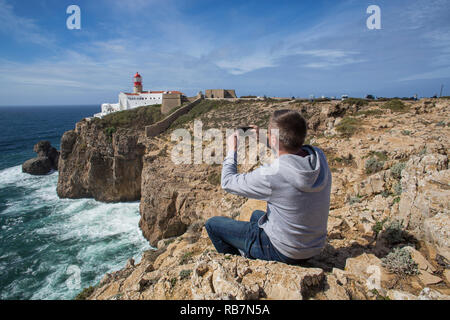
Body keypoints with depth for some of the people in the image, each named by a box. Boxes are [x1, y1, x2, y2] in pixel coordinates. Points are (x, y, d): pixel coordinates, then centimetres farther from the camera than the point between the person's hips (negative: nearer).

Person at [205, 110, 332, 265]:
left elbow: (228, 182, -16)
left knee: (212, 223, 7)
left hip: (283, 252, -7)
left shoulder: (271, 175, -33)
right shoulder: (319, 156, -14)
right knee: (256, 215, 34)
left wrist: (232, 150, -3)